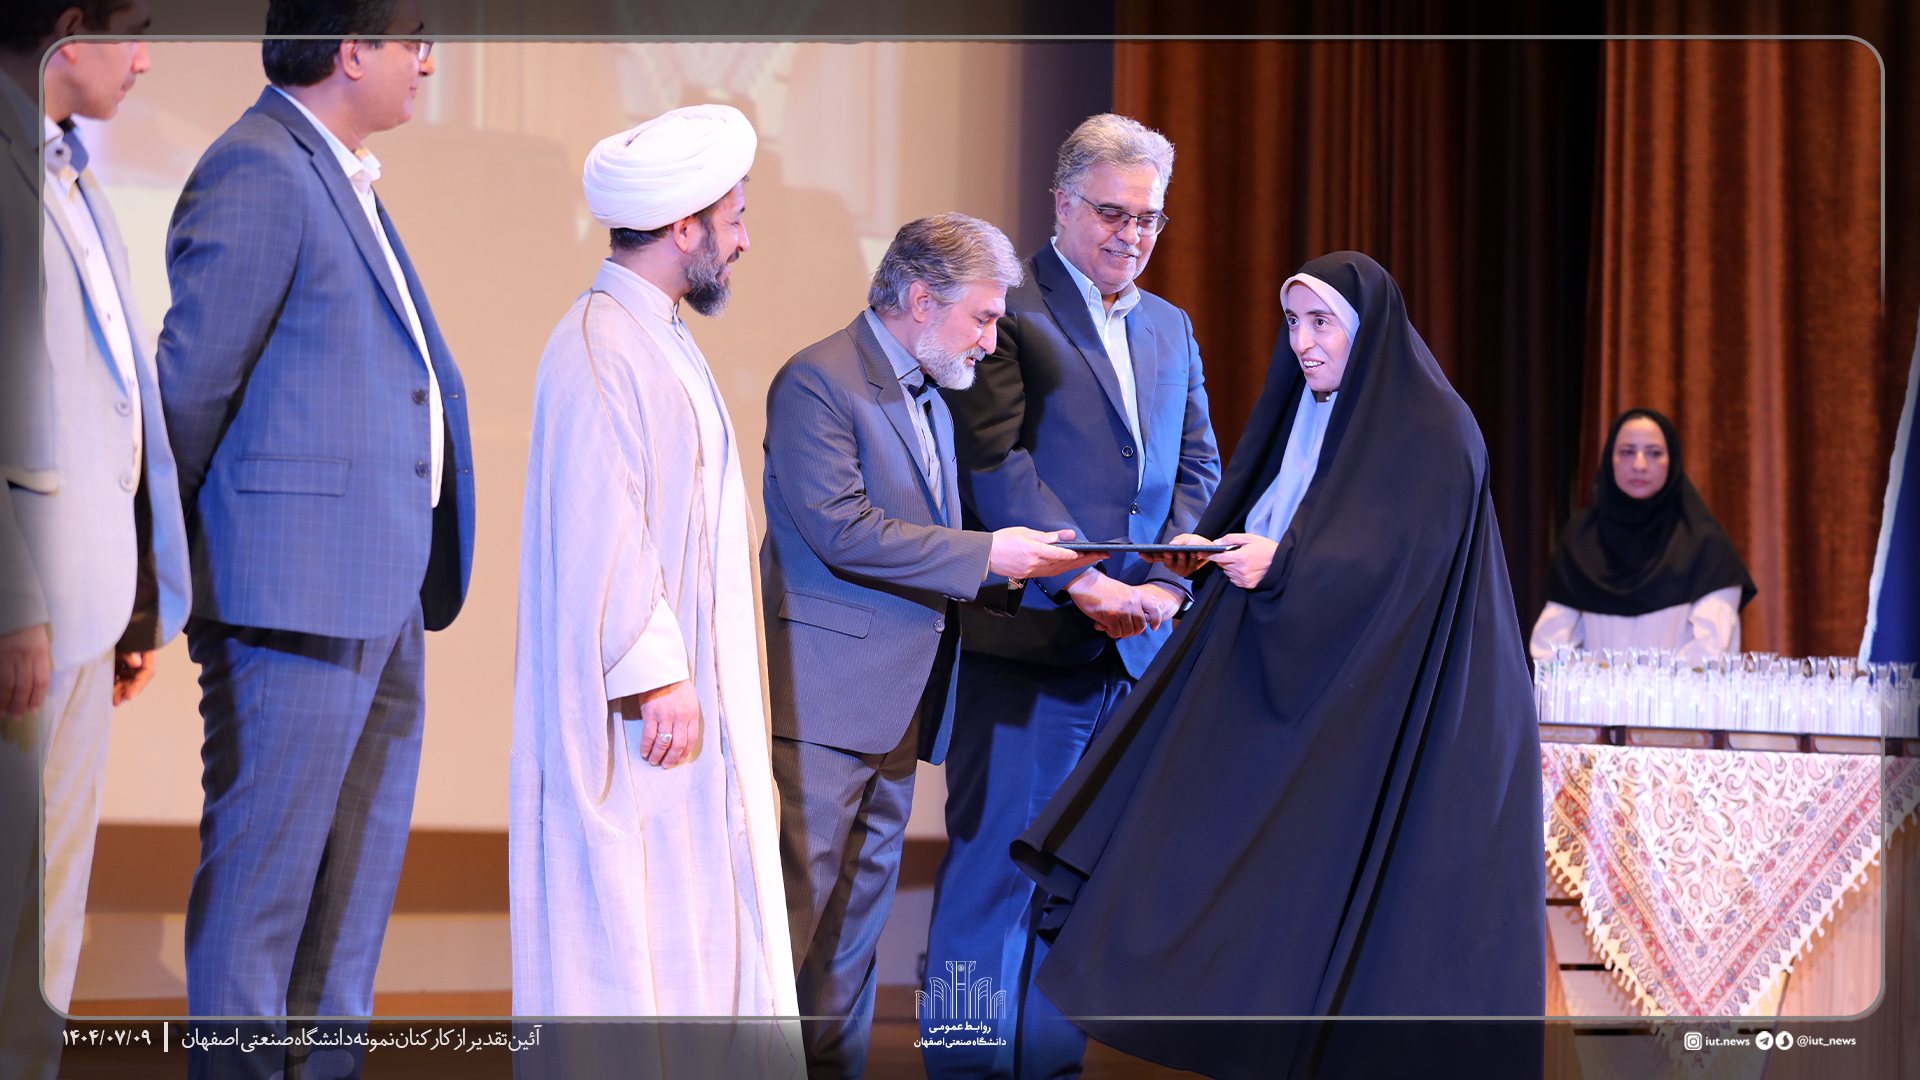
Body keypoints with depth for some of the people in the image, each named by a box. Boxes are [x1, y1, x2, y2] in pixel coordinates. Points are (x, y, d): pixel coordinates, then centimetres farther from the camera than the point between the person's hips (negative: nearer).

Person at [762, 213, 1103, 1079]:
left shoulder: (930, 399, 18)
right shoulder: (817, 381, -11)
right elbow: (841, 528, -20)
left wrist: (1025, 564, 6)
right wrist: (985, 553, -17)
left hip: (900, 701, 9)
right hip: (825, 691, -9)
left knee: (862, 905, 11)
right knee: (801, 901, -8)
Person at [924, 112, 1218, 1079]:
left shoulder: (1169, 329, 18)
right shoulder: (1009, 313, -4)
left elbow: (1197, 470, 15)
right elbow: (996, 465, -12)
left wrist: (1164, 583, -2)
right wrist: (1086, 581, -17)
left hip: (1135, 642, 6)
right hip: (1025, 637, -6)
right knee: (994, 861, -3)